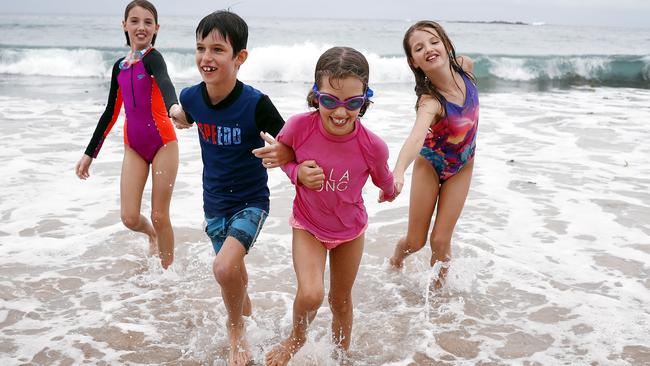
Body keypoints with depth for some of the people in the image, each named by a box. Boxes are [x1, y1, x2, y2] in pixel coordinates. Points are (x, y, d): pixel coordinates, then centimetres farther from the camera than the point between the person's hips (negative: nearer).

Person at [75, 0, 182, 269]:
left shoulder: (152, 57, -9)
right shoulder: (120, 67, 10)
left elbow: (164, 82, -33)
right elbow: (111, 113, 17)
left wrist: (173, 106, -56)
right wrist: (89, 153, 18)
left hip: (163, 143, -5)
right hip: (134, 146, 5)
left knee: (159, 215, 0)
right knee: (129, 217, -1)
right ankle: (152, 235, 34)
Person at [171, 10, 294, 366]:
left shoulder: (255, 103, -25)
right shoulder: (191, 96, -9)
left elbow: (291, 142, -19)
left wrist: (285, 154, -36)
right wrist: (175, 116, 1)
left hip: (251, 200, -5)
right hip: (215, 201, 5)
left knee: (225, 267, -25)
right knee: (233, 269, 21)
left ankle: (236, 329, 5)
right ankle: (245, 309, 54)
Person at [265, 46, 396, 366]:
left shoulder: (372, 146, -28)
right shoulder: (299, 127, -28)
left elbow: (383, 178, -4)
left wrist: (389, 192, 18)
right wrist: (298, 173, -26)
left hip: (351, 230, 1)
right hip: (308, 225, -1)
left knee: (341, 301, 18)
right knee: (310, 295, -20)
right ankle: (296, 338, 16)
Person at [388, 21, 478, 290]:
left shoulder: (464, 66, -22)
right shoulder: (430, 101, -37)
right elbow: (416, 137, -57)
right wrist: (398, 172, -76)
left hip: (461, 167, 3)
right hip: (429, 165, -3)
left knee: (440, 240, 1)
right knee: (415, 241, 9)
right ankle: (396, 260, 45)